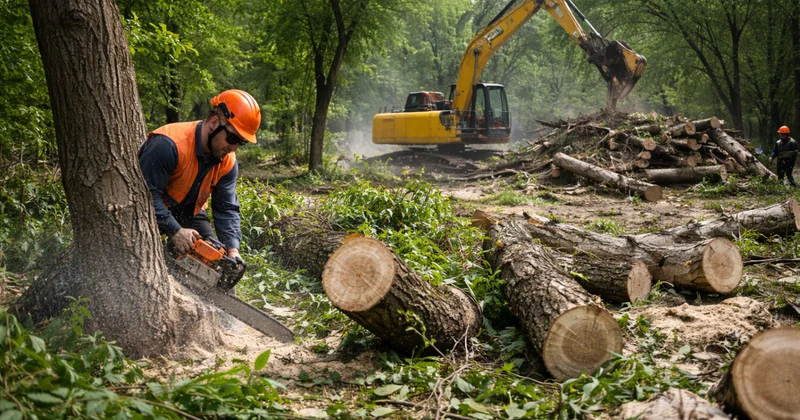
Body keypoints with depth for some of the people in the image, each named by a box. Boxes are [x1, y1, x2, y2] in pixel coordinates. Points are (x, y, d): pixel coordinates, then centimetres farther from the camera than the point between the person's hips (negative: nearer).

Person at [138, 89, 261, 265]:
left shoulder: (227, 162, -13)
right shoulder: (169, 144, -35)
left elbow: (227, 209, -10)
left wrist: (233, 251, -25)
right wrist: (174, 231, -37)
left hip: (188, 209, 6)